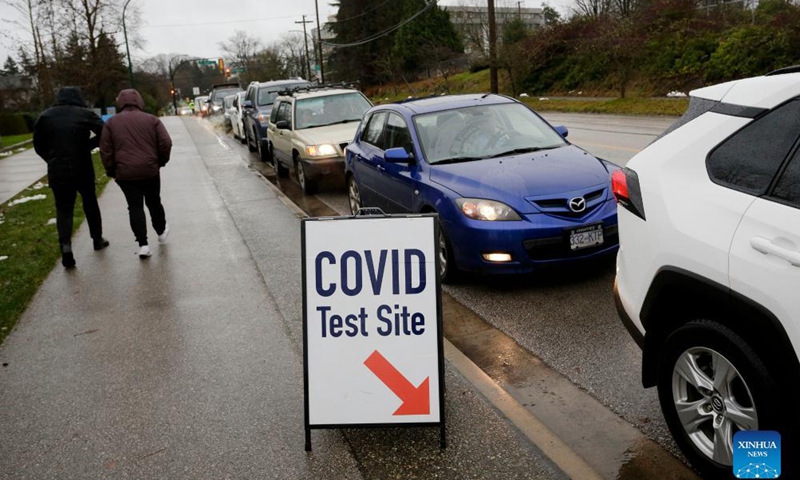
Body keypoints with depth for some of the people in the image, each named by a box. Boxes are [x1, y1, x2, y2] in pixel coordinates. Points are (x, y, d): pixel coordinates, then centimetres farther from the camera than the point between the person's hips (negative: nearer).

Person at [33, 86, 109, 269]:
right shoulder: (85, 114, -3)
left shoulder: (45, 116, 3)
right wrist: (88, 145, -2)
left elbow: (38, 145, 6)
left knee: (63, 209, 6)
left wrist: (53, 160, 12)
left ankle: (65, 243, -14)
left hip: (58, 171, 1)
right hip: (83, 169, -1)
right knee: (90, 204, 18)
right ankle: (98, 239, 29)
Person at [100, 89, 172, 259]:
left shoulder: (111, 122, 4)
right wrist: (161, 161, 10)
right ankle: (161, 231, 37)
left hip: (125, 172, 0)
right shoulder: (151, 119, 2)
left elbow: (105, 150, 1)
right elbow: (166, 143, -4)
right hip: (150, 170, 1)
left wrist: (111, 170, 10)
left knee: (135, 206, 3)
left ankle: (143, 244, -5)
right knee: (154, 202, 19)